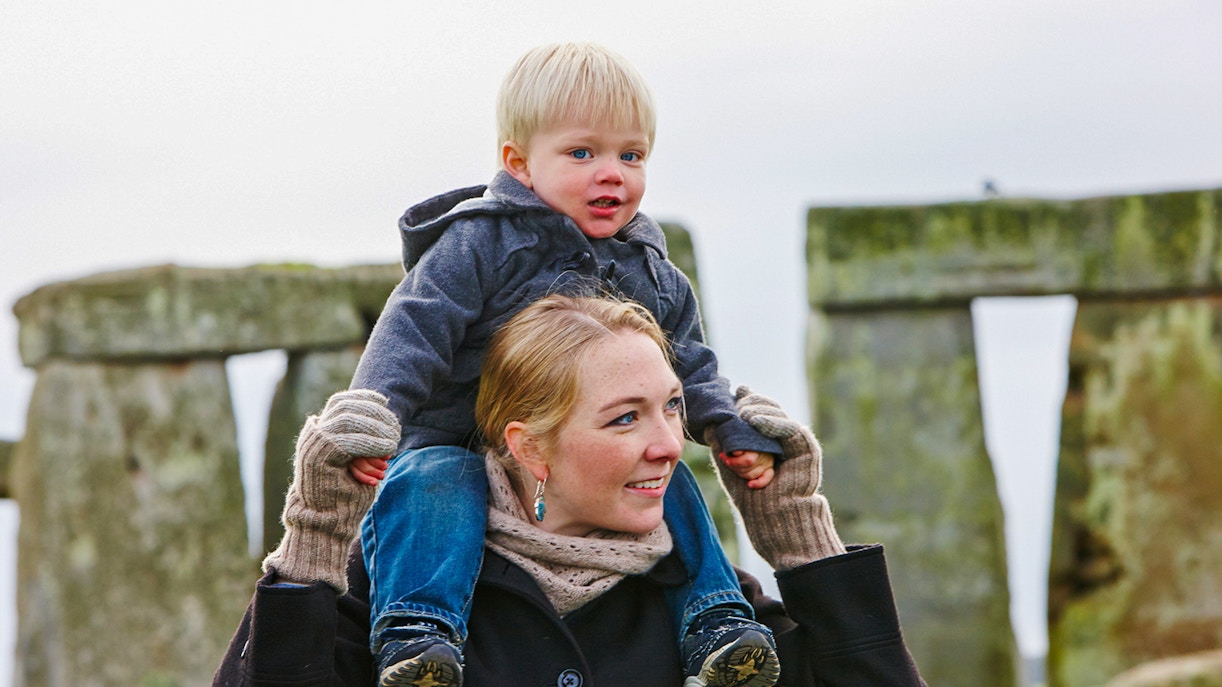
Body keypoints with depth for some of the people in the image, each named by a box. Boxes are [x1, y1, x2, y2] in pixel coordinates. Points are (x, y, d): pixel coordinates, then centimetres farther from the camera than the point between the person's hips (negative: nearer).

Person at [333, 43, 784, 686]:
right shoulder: (478, 245, -9)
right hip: (457, 444, -5)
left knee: (671, 488, -11)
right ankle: (416, 634, -44)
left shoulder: (652, 274, 10)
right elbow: (414, 329, -17)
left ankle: (717, 621, -3)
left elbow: (690, 366, 18)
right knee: (427, 489, -35)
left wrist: (736, 432, 2)